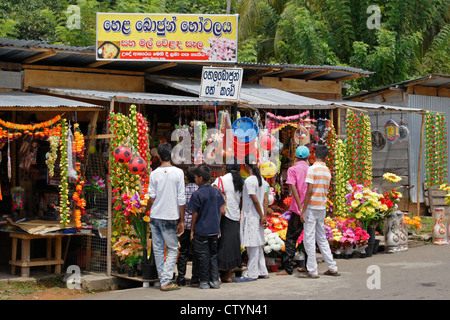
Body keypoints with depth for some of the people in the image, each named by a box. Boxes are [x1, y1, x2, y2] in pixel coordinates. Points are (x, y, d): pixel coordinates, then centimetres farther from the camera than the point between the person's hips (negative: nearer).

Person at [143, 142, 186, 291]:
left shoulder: (154, 173, -1)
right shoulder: (178, 172, -6)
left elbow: (152, 197, 0)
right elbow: (181, 199, -6)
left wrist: (145, 210, 20)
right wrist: (181, 221, 1)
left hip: (155, 217, 3)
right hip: (170, 217, -2)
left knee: (158, 249, 11)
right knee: (172, 249, 6)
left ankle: (162, 279, 16)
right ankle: (166, 281, -3)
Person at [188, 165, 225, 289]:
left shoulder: (197, 194, -12)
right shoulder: (216, 192, 4)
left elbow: (195, 214, -9)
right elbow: (220, 211, 9)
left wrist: (192, 229, 1)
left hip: (201, 230, -5)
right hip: (214, 229, 5)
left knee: (203, 256, 3)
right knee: (213, 254, 14)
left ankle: (204, 282, 6)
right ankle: (215, 281, 13)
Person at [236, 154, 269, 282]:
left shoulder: (249, 181, -16)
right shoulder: (261, 179, 9)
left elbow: (255, 200, -18)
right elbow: (265, 199, 7)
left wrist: (262, 216, -10)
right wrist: (264, 216, 5)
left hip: (251, 217, -8)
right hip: (258, 217, 8)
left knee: (252, 246, -4)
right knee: (258, 245, 15)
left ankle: (251, 274, 1)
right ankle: (262, 272, 20)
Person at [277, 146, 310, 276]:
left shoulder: (293, 169, -3)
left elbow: (293, 188, -14)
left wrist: (300, 208, -17)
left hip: (299, 209, -4)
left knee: (291, 238, -2)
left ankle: (287, 268, -7)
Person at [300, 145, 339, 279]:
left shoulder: (312, 169, -12)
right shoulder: (327, 171, 10)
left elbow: (310, 191, -17)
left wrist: (303, 210, -14)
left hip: (312, 207, -7)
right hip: (322, 208, 7)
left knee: (309, 239, -2)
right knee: (322, 238, 16)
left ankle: (312, 271, 0)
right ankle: (332, 268, 18)